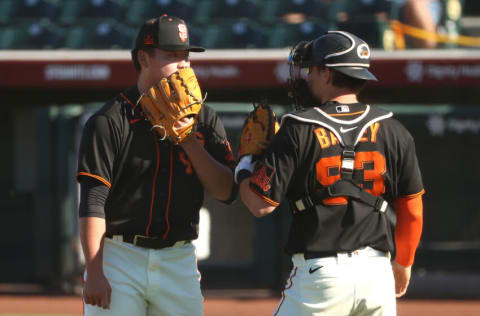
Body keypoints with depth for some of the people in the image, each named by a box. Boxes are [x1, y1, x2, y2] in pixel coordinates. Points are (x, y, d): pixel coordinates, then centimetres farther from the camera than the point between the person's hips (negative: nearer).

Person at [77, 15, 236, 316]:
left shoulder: (204, 119, 10)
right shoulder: (110, 121, -3)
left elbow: (226, 191, 3)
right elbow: (93, 203, -9)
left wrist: (189, 141, -9)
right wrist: (94, 274, -16)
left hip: (180, 262, 4)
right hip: (119, 257, -4)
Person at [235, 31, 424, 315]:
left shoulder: (299, 131, -7)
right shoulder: (393, 131, 4)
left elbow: (261, 204, -9)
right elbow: (412, 210, 8)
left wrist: (243, 169, 12)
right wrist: (404, 262, 23)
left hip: (319, 273, -4)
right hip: (378, 271, 4)